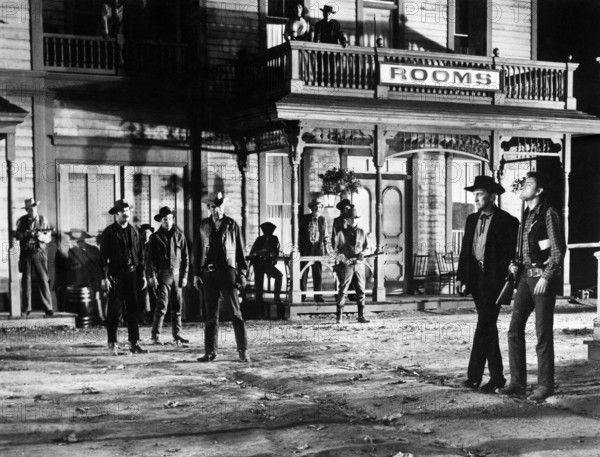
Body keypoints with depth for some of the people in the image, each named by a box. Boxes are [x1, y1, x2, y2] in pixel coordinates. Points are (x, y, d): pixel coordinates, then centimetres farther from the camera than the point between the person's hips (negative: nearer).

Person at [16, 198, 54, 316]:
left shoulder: (43, 220, 6)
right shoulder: (22, 221, 7)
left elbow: (49, 237, 5)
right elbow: (17, 235, 1)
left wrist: (41, 236, -16)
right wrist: (27, 233, -17)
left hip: (40, 253, -1)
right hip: (26, 254, 1)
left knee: (43, 280, -5)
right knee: (26, 281, 2)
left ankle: (48, 308, -2)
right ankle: (26, 309, 7)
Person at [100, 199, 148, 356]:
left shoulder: (134, 231, 11)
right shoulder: (109, 232, -3)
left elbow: (140, 254, 15)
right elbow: (103, 256, -6)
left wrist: (142, 275, 11)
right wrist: (105, 277, -12)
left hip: (132, 274, 4)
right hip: (115, 275, -4)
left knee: (133, 309, 5)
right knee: (114, 310, -1)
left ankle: (134, 343, 10)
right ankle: (112, 344, 7)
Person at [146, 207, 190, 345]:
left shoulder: (179, 235, 9)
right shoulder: (155, 237, 1)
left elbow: (185, 257, 11)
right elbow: (149, 257, 0)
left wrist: (184, 276, 6)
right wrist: (151, 276, -9)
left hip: (177, 275, 3)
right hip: (162, 275, -3)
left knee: (177, 307, 7)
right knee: (161, 306, -9)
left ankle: (177, 334, 15)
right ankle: (156, 336, -4)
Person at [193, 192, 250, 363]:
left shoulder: (232, 225, 4)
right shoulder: (203, 226, 10)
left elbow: (240, 251, 5)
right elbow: (197, 251, 11)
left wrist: (242, 273, -1)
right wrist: (196, 274, 5)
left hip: (228, 272, -2)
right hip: (209, 273, 2)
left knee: (236, 313, -4)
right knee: (211, 315, 6)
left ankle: (243, 350, 1)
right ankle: (210, 351, 11)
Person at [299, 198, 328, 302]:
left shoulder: (322, 220, 8)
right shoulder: (304, 219, 3)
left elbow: (325, 236, 12)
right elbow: (299, 234, 5)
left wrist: (325, 249, 5)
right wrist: (298, 248, 0)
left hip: (318, 248, 2)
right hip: (306, 248, -1)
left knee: (318, 273, 1)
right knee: (303, 273, -2)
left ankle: (318, 295, 7)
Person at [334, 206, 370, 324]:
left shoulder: (362, 232, 11)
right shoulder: (342, 233, 3)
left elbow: (367, 248, 15)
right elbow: (337, 251, 1)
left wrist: (363, 253, -7)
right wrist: (345, 259, -15)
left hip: (359, 265, 3)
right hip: (346, 266, -3)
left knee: (361, 291, 4)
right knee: (342, 291, -5)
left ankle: (361, 316, 11)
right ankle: (339, 316, -1)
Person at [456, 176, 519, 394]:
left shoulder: (507, 222, -6)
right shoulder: (472, 220, 13)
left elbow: (513, 253, -8)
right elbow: (465, 251, 14)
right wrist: (460, 277, 7)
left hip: (494, 280, -6)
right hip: (476, 280, 7)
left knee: (484, 327, -10)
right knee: (488, 327, 10)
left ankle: (474, 374, -6)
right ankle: (497, 376, 17)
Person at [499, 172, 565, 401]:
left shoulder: (549, 214, -9)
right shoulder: (526, 215, 15)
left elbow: (558, 249, -13)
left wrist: (546, 277, -17)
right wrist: (517, 265, 7)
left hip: (544, 278, -8)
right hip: (526, 276, 8)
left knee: (543, 333, -3)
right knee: (514, 329, 3)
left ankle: (545, 386, 5)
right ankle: (518, 382, 9)